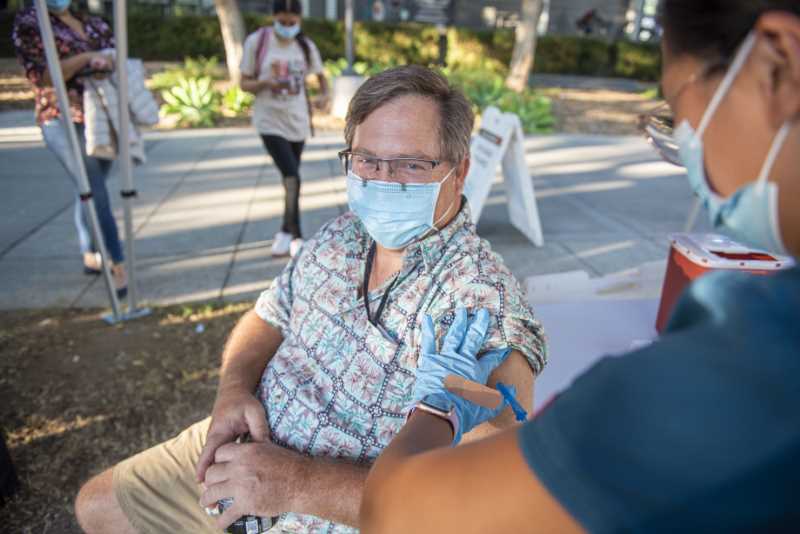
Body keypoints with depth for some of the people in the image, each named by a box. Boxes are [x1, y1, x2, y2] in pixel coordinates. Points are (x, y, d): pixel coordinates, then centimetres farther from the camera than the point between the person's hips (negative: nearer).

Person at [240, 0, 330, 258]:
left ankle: (286, 232, 28)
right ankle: (296, 236, -9)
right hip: (270, 121, -4)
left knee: (290, 178, 12)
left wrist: (324, 96, -5)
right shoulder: (256, 41, -6)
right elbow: (245, 83, -1)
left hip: (297, 121, 4)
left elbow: (321, 75, 17)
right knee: (291, 176, -18)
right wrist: (267, 83, -22)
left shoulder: (306, 46, 3)